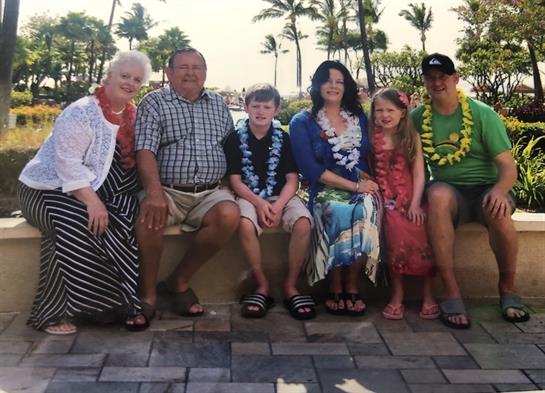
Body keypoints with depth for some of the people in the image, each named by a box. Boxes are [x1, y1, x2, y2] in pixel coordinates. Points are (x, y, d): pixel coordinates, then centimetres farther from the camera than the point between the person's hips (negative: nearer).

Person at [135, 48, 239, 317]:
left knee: (229, 215, -29)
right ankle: (148, 293, -13)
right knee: (149, 215, -35)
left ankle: (178, 282, -11)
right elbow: (145, 151, -9)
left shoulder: (218, 104, 18)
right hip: (168, 191, -3)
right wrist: (154, 192, -26)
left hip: (210, 193, 3)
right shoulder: (154, 103, 4)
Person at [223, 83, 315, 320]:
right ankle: (262, 284, -14)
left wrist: (278, 205, -17)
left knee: (303, 224, -29)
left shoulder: (282, 138, 5)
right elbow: (235, 180, -2)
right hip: (249, 196, -1)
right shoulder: (235, 139, 3)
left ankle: (290, 285, -11)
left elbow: (292, 179, 1)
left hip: (281, 195, 1)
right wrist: (259, 203, -18)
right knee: (245, 225, -34)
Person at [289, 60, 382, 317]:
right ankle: (335, 287, -18)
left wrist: (369, 182, -9)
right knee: (337, 212, -37)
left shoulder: (359, 119, 18)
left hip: (362, 188, 2)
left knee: (367, 209, -34)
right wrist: (354, 185, -12)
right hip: (325, 191, -2)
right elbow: (311, 169, -5)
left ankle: (351, 285, -19)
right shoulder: (302, 123, 6)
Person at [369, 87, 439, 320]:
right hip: (386, 198, -1)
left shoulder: (411, 137, 8)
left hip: (409, 197, 1)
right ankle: (397, 296, -21)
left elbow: (418, 173, 3)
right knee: (397, 231, -30)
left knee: (421, 231, -27)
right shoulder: (372, 138, 8)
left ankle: (428, 296, -18)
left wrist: (415, 203, -9)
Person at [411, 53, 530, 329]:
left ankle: (507, 289, -8)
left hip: (486, 188, -1)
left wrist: (499, 190, -29)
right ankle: (452, 294, -31)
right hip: (449, 192, 1)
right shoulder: (417, 117, 4)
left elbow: (508, 166, -6)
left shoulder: (483, 114, -3)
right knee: (438, 195, -36)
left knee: (498, 212, -36)